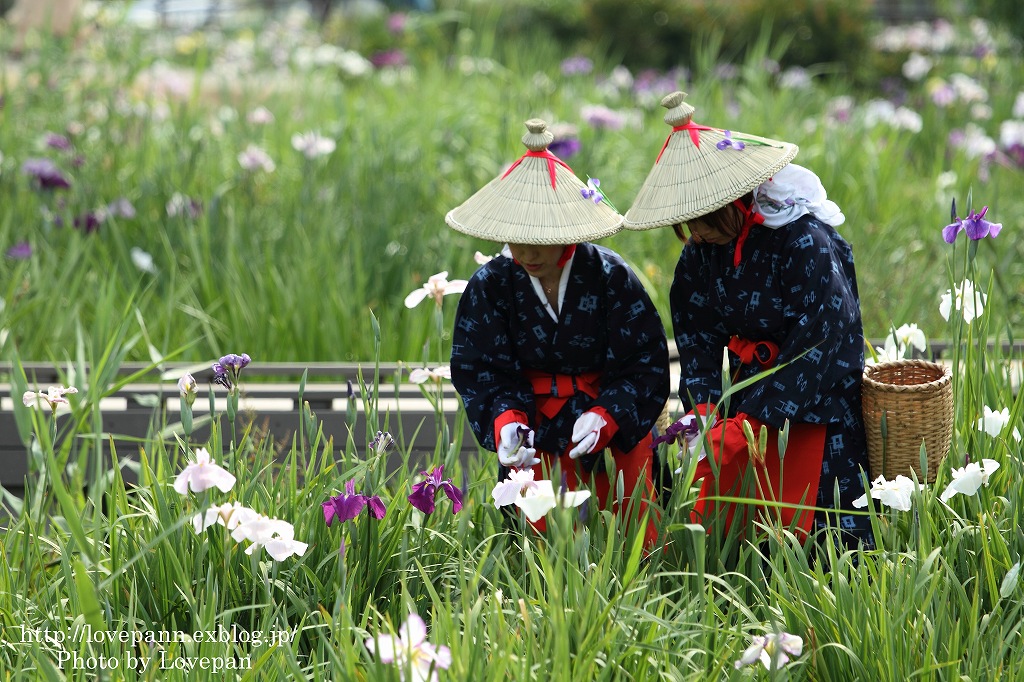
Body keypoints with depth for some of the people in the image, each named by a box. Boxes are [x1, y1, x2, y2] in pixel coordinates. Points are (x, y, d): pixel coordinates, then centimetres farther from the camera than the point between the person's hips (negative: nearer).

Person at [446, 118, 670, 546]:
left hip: (617, 428, -1)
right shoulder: (490, 286, -6)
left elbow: (645, 367, -10)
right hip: (537, 431, 1)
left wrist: (606, 417, -27)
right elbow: (482, 372, -8)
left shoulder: (612, 278, -11)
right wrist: (504, 421, -28)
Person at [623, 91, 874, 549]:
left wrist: (744, 425, -27)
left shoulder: (807, 242, -23)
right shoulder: (702, 252, -2)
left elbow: (816, 345, -24)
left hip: (817, 400, -6)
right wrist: (700, 411, -18)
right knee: (714, 518, 2)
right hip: (750, 387, 6)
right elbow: (696, 339, 0)